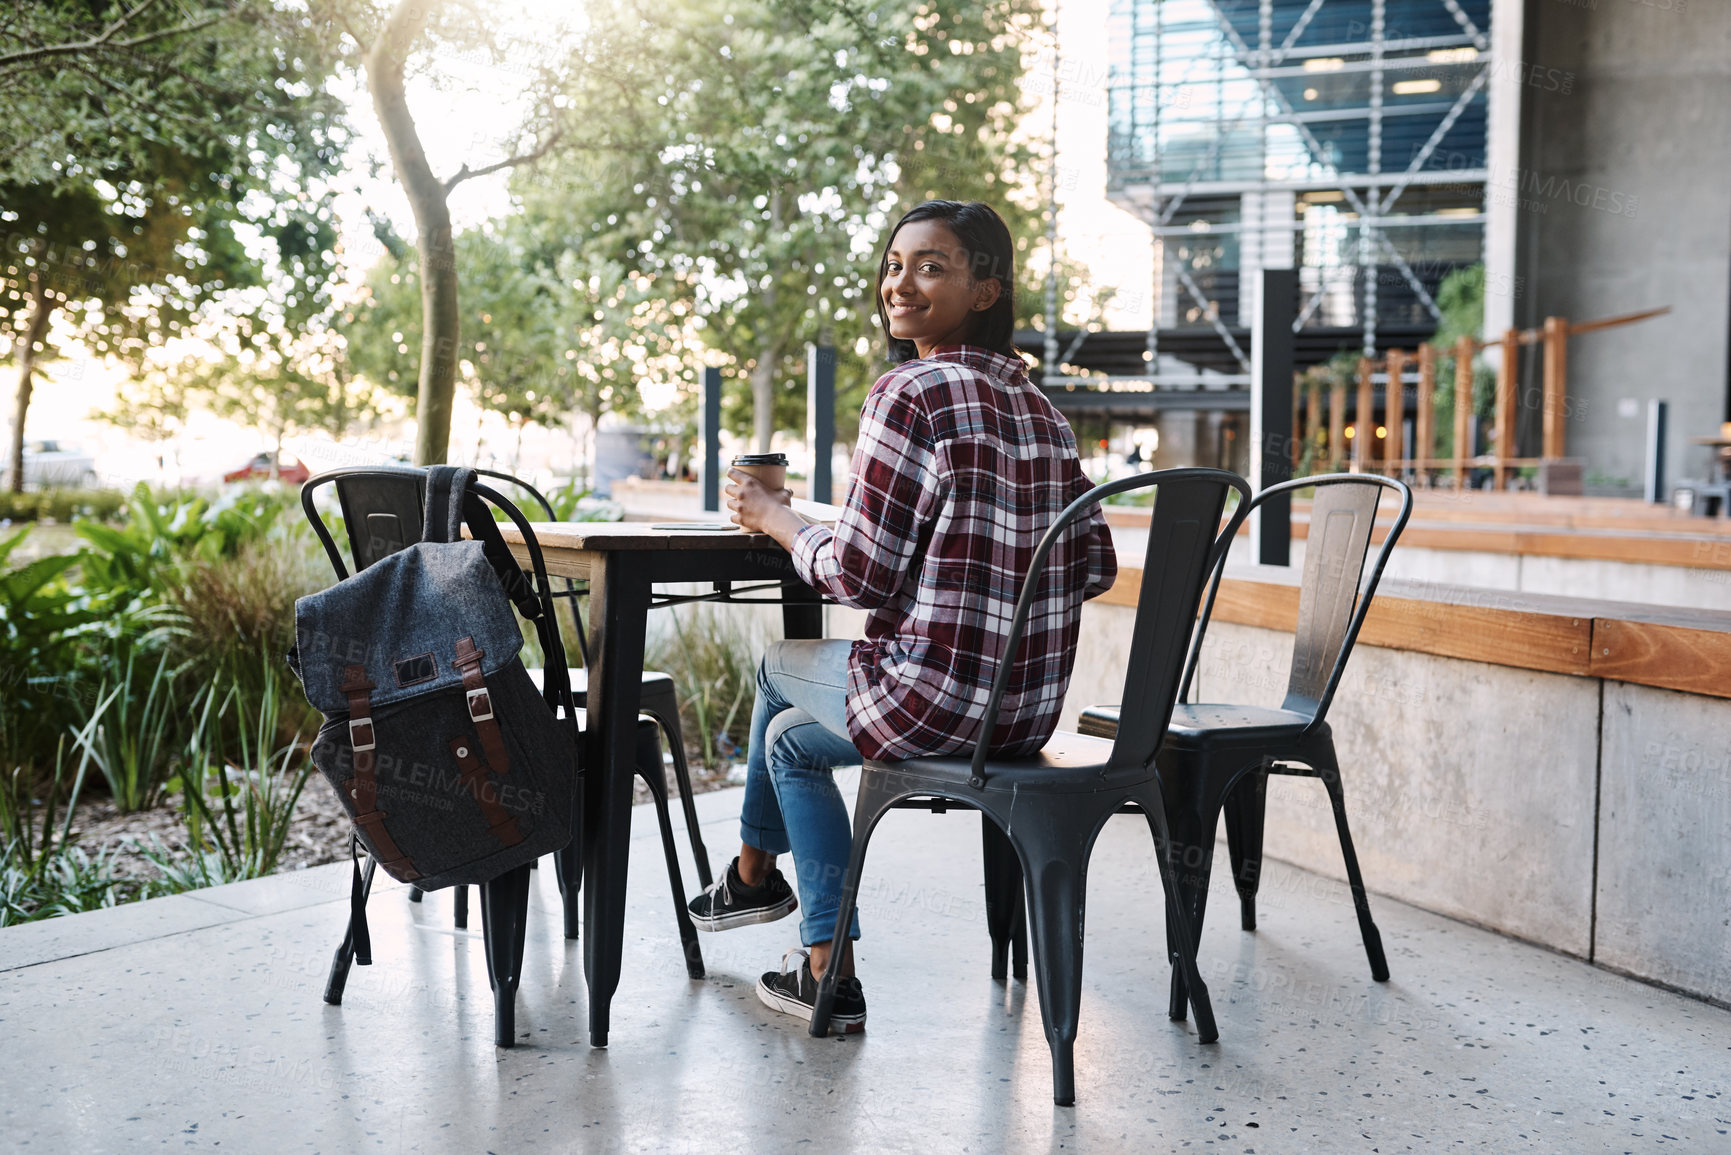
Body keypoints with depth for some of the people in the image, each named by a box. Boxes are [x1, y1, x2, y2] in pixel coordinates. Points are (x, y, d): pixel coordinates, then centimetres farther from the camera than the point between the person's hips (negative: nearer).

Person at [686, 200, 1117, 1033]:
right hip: (1033, 707, 7)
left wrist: (774, 516, 2)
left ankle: (754, 873, 48)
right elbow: (1094, 568, 10)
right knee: (793, 733, 29)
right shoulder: (1035, 402, 9)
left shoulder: (910, 393, -15)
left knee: (779, 665, 25)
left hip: (936, 704, -7)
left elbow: (857, 577, -16)